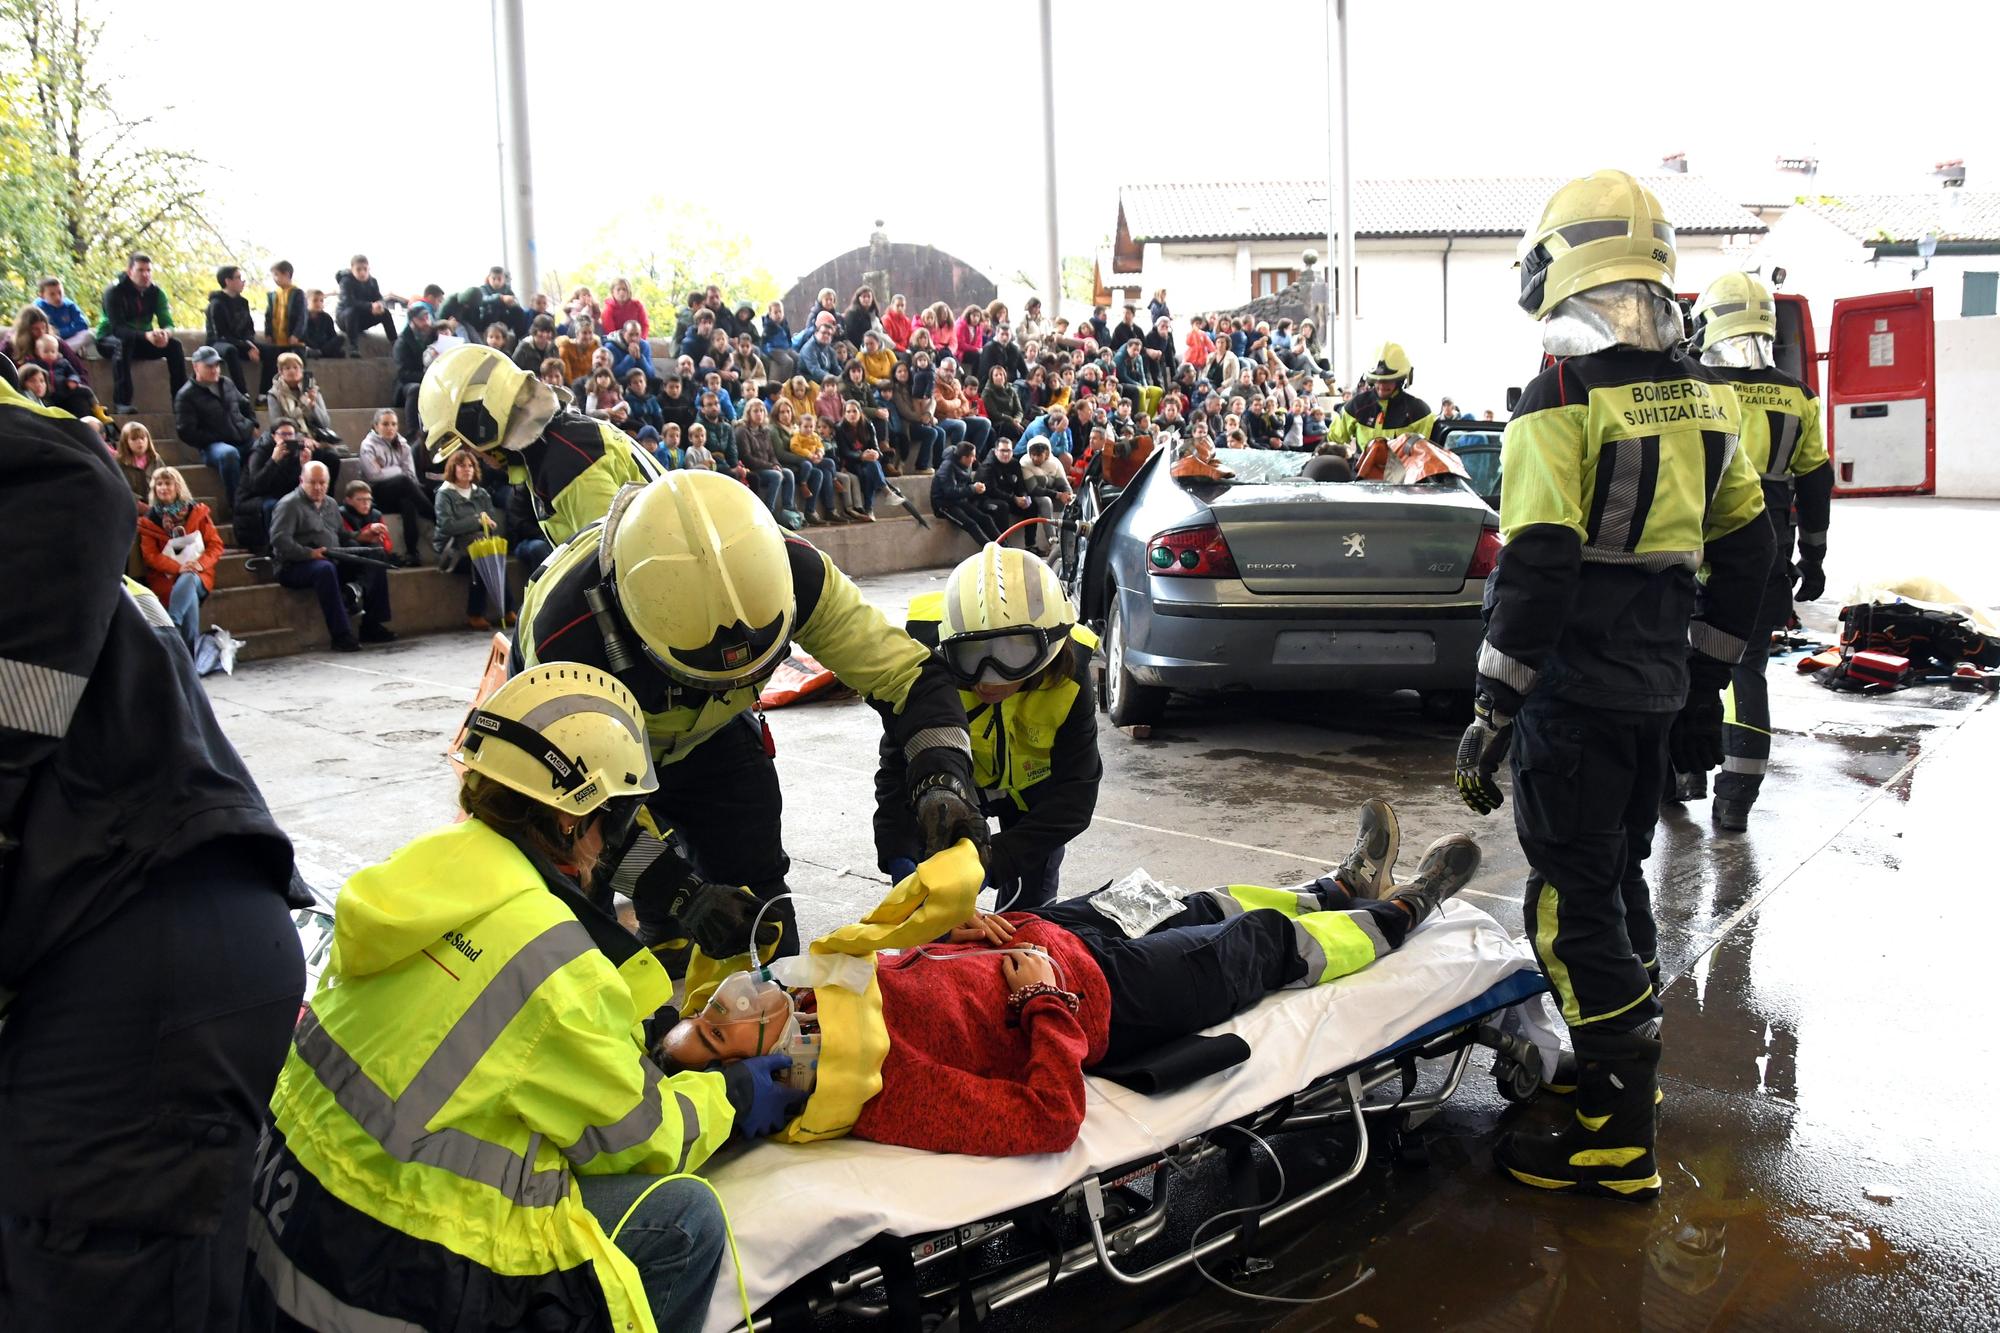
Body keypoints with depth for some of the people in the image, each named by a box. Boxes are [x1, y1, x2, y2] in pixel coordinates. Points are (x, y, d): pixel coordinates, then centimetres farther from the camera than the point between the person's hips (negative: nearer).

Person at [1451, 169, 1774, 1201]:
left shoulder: (1563, 398, -16)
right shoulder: (1704, 395, 9)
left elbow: (1537, 565, -21)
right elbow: (1745, 546, 15)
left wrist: (1492, 709, -16)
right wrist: (1707, 675, 21)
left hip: (1574, 687, -8)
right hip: (1658, 684, 8)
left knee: (1574, 901, -1)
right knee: (1620, 870, 22)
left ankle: (1617, 1142, 4)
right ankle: (1625, 1062, 38)